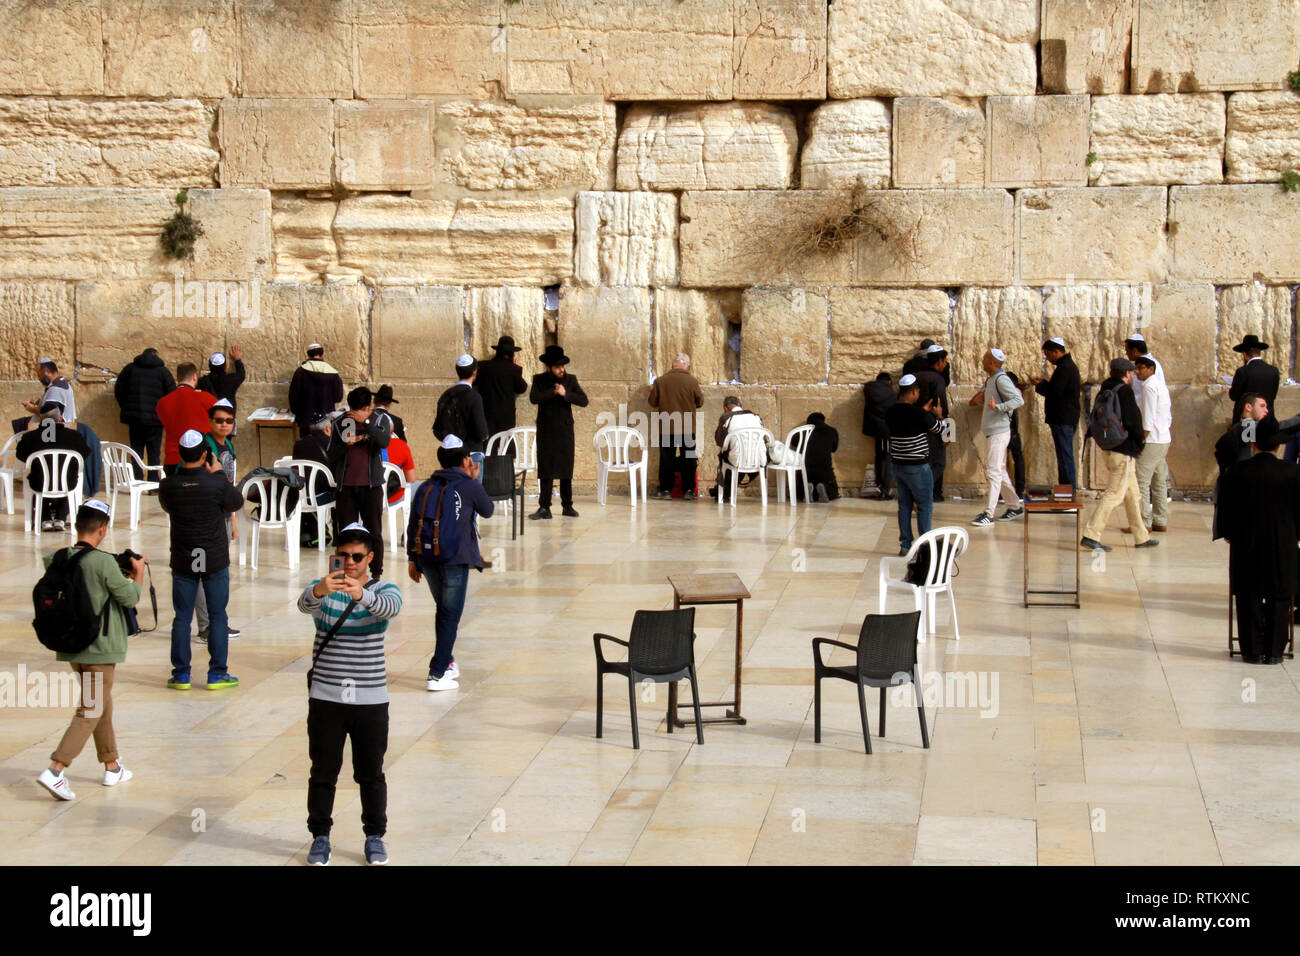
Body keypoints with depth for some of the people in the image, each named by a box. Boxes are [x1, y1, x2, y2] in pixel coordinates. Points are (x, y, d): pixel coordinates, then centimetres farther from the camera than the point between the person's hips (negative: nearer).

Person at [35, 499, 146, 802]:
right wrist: (138, 572, 9)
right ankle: (55, 770, -13)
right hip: (99, 649, -7)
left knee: (101, 706, 20)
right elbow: (130, 598, -10)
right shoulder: (104, 562, -20)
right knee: (90, 712, -2)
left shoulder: (58, 559, -1)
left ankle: (112, 767, 30)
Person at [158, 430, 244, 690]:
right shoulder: (217, 483, -16)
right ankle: (217, 673, 9)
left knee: (182, 617, 9)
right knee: (217, 616, 7)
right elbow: (237, 503, 3)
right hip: (215, 560, -2)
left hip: (183, 561, 2)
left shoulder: (168, 485, -9)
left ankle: (181, 674, 12)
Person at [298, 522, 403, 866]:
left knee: (371, 773, 8)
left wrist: (362, 594, -49)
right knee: (323, 772, 7)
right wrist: (319, 591, -49)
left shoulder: (383, 589, -2)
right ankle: (320, 836, 21)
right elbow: (304, 603, -24)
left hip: (371, 699, 0)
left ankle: (375, 836, 23)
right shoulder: (321, 588, 0)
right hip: (325, 698, 0)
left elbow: (391, 607, -26)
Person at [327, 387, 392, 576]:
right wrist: (346, 444, -13)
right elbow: (330, 454, 5)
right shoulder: (339, 422, 5)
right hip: (345, 484, 1)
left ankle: (377, 573, 10)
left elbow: (384, 442, -17)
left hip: (371, 484, -1)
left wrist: (365, 421, -21)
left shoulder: (380, 419, 2)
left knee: (374, 532, 2)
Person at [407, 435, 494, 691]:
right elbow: (487, 511, 15)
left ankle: (447, 663, 30)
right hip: (455, 559, -5)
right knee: (450, 615, -2)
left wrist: (412, 559, 15)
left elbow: (413, 526, 10)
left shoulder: (425, 488, 11)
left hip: (426, 558, 5)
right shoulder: (469, 486, -1)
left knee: (444, 610, 22)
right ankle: (437, 674, -8)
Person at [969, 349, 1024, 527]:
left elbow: (1018, 400, -23)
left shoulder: (1001, 379, -13)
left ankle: (988, 514, -14)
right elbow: (974, 401, 28)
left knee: (994, 471, -11)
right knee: (999, 471, 15)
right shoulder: (990, 380, 17)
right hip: (992, 432, 10)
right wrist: (979, 397, 6)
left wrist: (997, 407, -31)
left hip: (999, 431, -10)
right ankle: (1015, 506, 24)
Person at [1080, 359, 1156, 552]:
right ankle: (1091, 535, -12)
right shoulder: (1124, 391, -15)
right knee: (1115, 493, -7)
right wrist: (1140, 442, -3)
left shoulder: (1103, 391, 10)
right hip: (1122, 450, -9)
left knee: (1132, 492, 17)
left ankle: (1141, 537, 23)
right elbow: (1132, 421, -18)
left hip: (1105, 447, 9)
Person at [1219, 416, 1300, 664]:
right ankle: (1274, 651, 11)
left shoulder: (1237, 472, -7)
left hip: (1246, 544, 0)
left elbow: (1225, 509, -1)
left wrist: (1231, 535, 14)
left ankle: (1253, 650, 10)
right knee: (1279, 599, 10)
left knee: (1249, 598, 9)